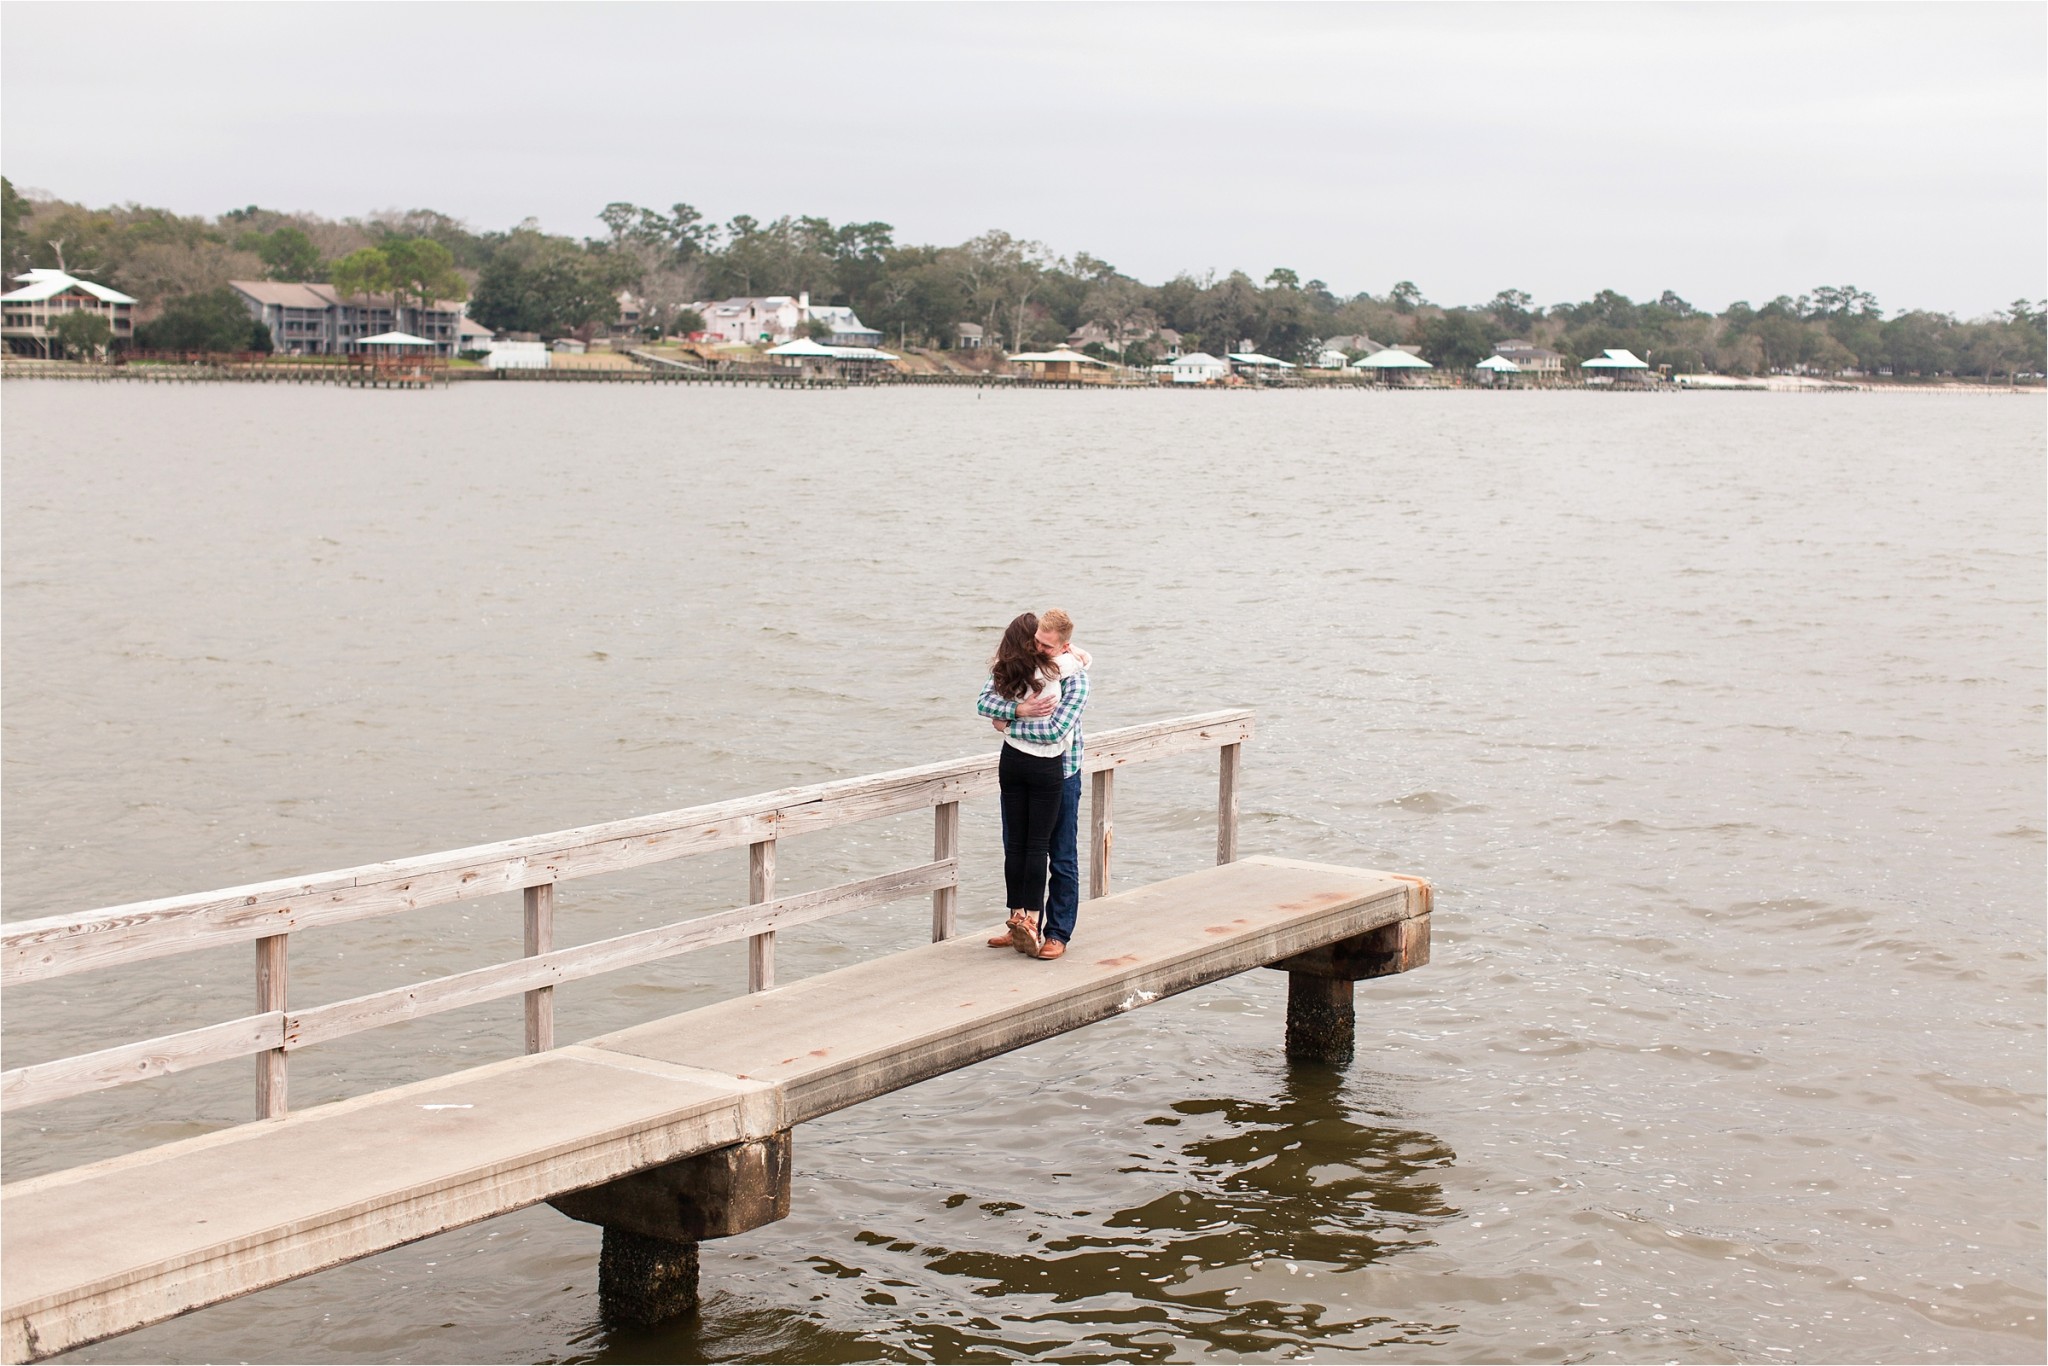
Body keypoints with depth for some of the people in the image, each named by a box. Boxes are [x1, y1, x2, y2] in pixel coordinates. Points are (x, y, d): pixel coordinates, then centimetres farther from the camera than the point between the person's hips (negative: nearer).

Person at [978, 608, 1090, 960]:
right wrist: (1019, 710, -29)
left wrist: (1008, 725, -17)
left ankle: (1057, 933, 10)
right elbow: (984, 702, -12)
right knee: (1016, 849, 13)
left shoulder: (1074, 678, -17)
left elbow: (1055, 731, -27)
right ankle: (1023, 924, 25)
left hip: (1059, 774, -5)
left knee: (1062, 859, 2)